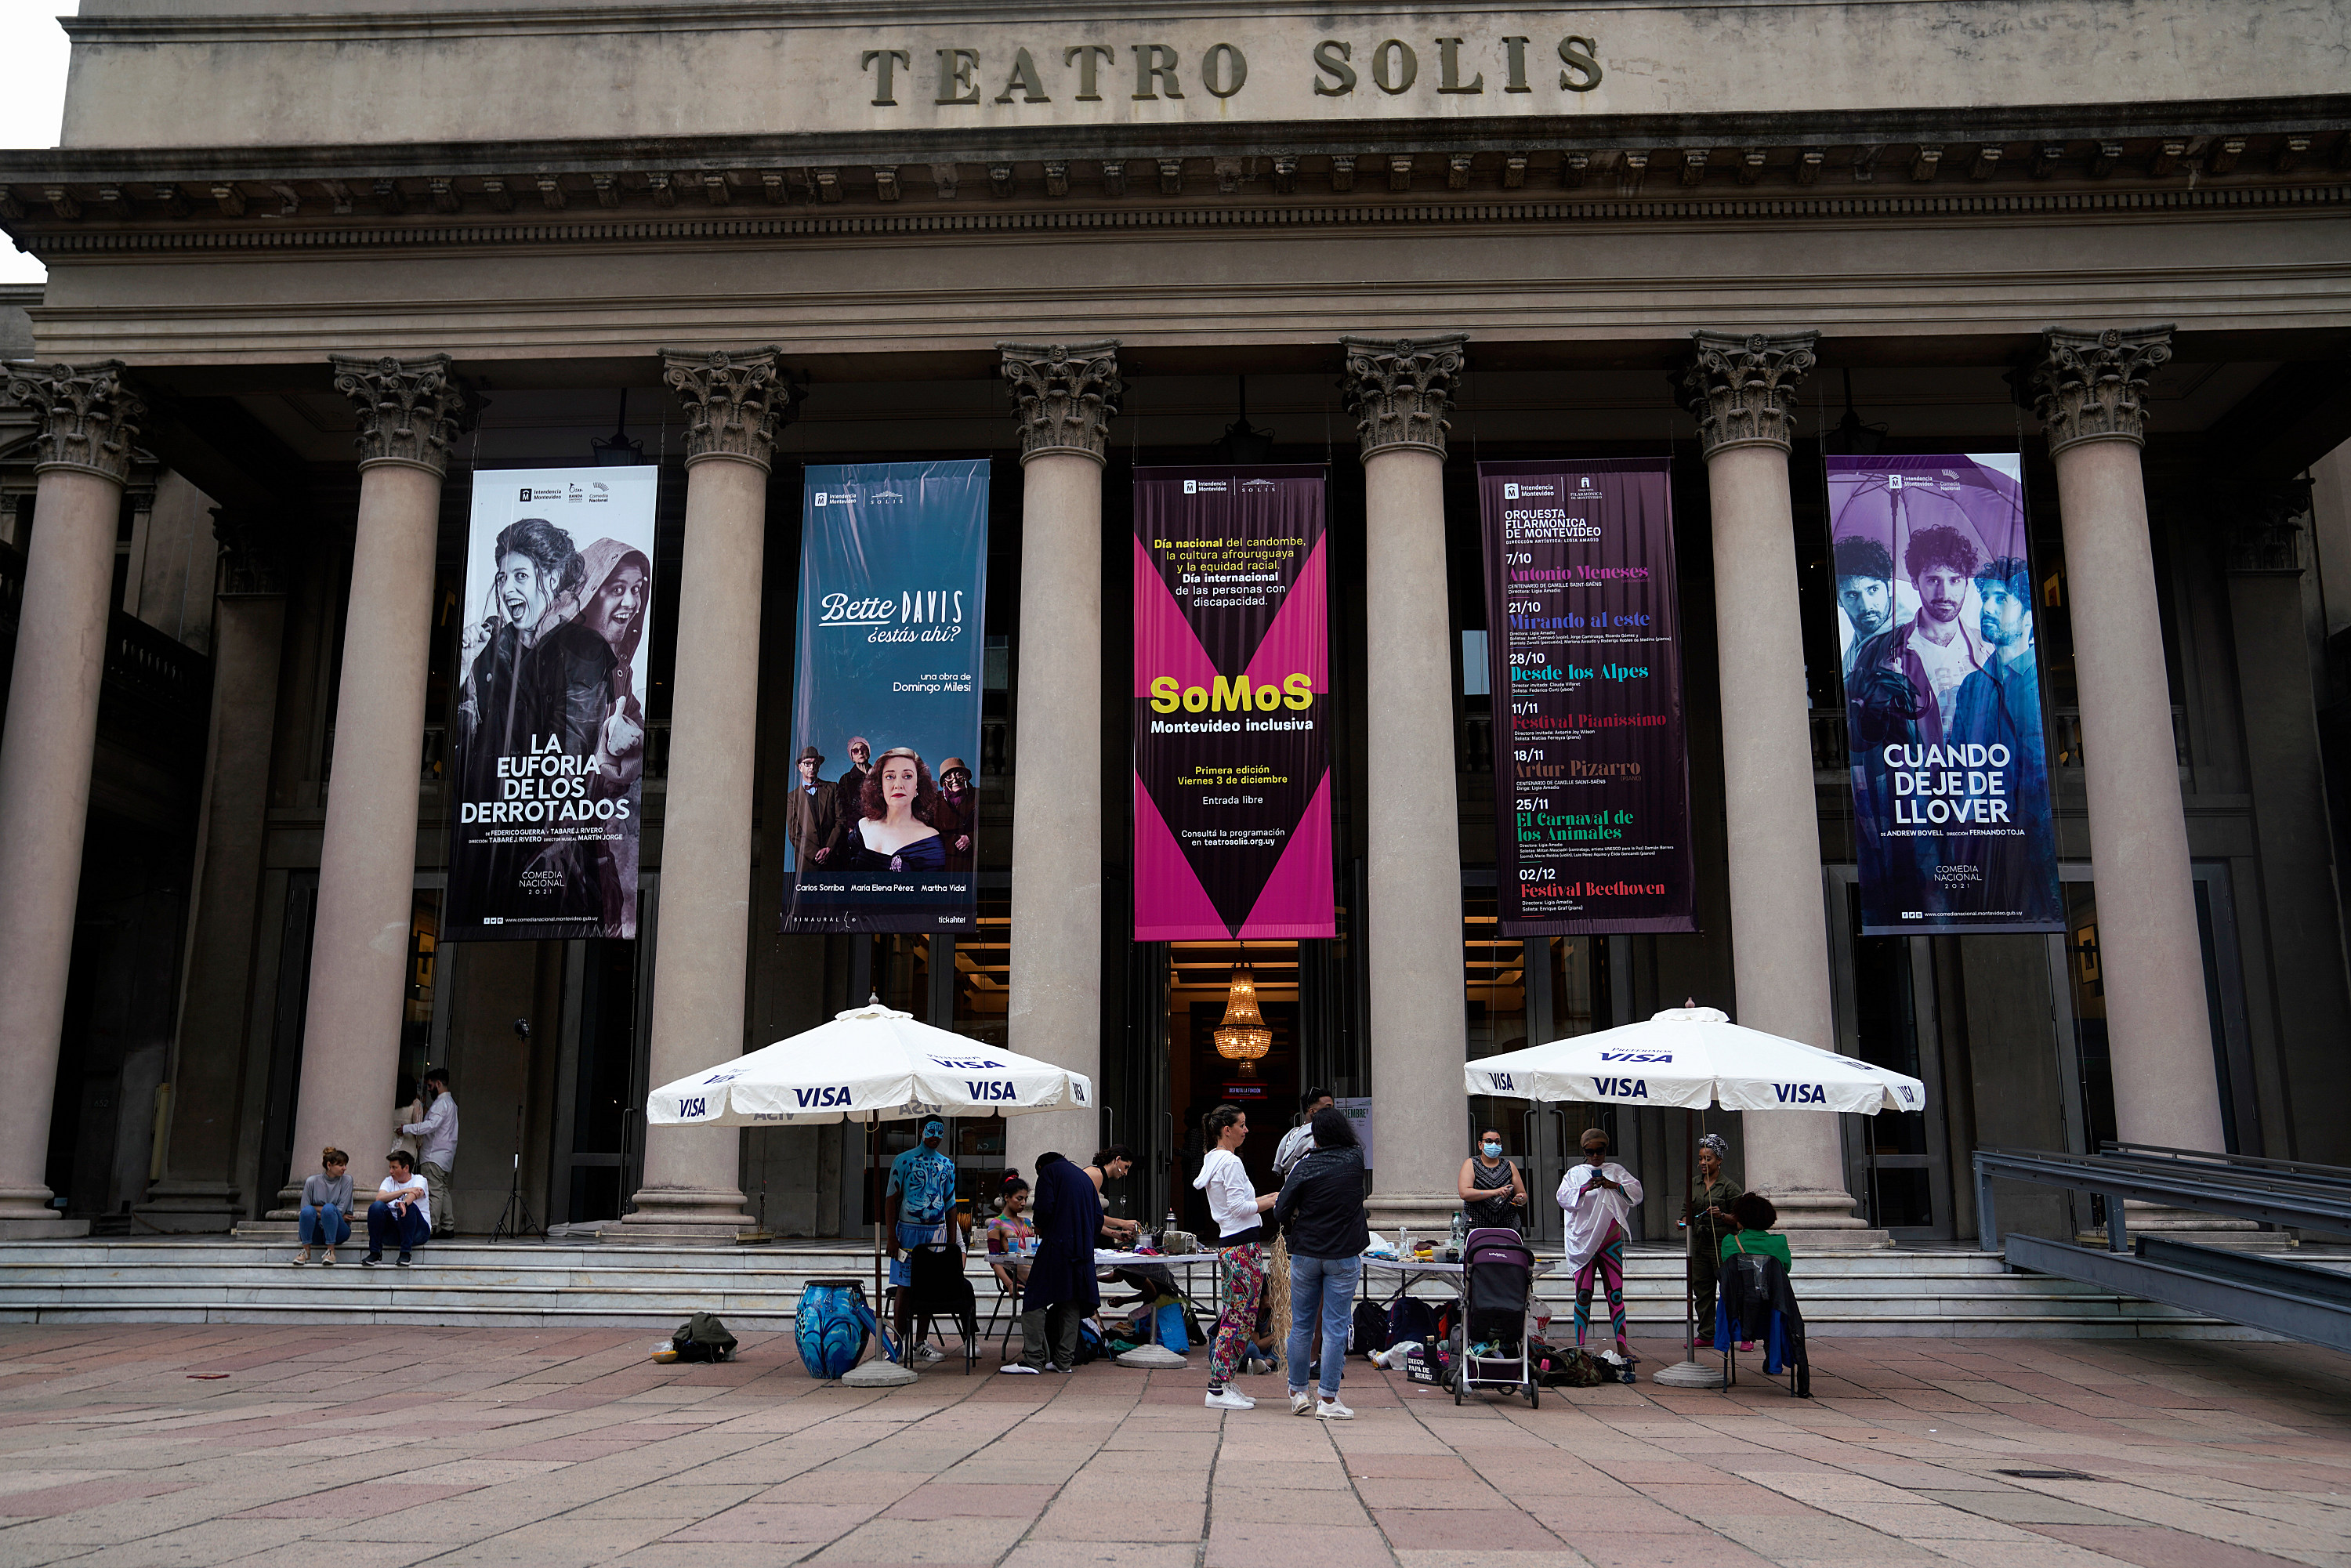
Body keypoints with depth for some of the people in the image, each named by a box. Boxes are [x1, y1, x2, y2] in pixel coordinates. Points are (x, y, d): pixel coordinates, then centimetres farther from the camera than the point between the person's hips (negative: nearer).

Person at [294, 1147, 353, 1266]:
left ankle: (331, 1251, -28)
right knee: (308, 1210, -30)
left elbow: (341, 1210, -6)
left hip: (338, 1233, -1)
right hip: (316, 1233, 1)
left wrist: (318, 1209, -8)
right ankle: (306, 1250, -20)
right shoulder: (312, 1181, 1)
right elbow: (304, 1209, -5)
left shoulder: (346, 1180, 1)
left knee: (329, 1208, -31)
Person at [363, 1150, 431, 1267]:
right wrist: (404, 1191, -23)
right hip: (393, 1232, 3)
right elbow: (379, 1198, -10)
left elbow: (414, 1194, -23)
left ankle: (405, 1253, -28)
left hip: (419, 1232, -3)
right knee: (377, 1206, -21)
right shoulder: (389, 1181, 13)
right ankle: (374, 1252, -18)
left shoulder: (419, 1180, 3)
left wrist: (404, 1203, -46)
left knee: (408, 1206, -32)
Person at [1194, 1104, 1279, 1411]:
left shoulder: (1212, 1159, 17)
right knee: (1241, 1317, -6)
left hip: (1229, 1244, 10)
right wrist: (1275, 1201, -10)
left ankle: (1222, 1384, 16)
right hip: (1244, 1245, -10)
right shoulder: (1231, 1162, -14)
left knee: (1233, 1316, 13)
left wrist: (1265, 1199, 16)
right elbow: (1240, 1207, -18)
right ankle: (1218, 1390, -4)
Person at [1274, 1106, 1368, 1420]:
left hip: (1306, 1254, 1)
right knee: (1335, 1328, 1)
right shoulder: (1355, 1161, -5)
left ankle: (1298, 1394, 20)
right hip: (1344, 1256, 0)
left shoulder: (1304, 1167, -8)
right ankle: (1328, 1400, 1)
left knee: (1301, 1326, 12)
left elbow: (1281, 1213, -8)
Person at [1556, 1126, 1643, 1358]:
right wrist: (1585, 1189, -21)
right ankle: (1580, 1346, -1)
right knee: (1583, 1293, -4)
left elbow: (1636, 1191, 0)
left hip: (1611, 1239, 1)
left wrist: (1613, 1185, -16)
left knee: (1616, 1293, -1)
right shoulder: (1575, 1173, 8)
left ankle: (1622, 1345, 3)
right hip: (1583, 1239, -1)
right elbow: (1563, 1198, -5)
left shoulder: (1616, 1170, 12)